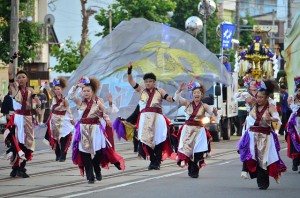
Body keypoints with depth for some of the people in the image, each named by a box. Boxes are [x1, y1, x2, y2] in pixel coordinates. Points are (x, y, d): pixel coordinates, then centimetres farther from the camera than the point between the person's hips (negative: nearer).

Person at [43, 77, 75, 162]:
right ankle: (58, 155, 19)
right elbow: (48, 89, -3)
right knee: (55, 139, 7)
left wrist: (72, 120, -3)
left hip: (63, 121, -4)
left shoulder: (65, 100, -9)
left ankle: (63, 156, 0)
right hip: (54, 120, 4)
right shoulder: (54, 97, 1)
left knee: (63, 140, -4)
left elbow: (68, 111, -4)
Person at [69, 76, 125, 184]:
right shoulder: (80, 102, 4)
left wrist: (110, 103, -15)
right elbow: (70, 95, -7)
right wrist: (77, 86, -17)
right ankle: (90, 177, 2)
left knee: (96, 153, 0)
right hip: (84, 130, 1)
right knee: (85, 154, -3)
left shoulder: (97, 102, 2)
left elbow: (107, 111, 0)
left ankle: (97, 172, 24)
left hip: (95, 130, -1)